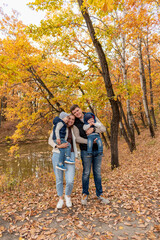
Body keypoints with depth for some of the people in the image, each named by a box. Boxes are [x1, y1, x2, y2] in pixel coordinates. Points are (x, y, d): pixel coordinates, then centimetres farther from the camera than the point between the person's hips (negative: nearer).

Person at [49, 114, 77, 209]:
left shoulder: (72, 130, 14)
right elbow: (50, 141, -3)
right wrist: (58, 146, -20)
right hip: (58, 155, -1)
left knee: (70, 181, -7)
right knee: (59, 179, 9)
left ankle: (68, 196, 25)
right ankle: (61, 199, 32)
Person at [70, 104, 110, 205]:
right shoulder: (75, 123, -5)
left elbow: (103, 128, -3)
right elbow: (77, 138, -11)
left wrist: (93, 129, -20)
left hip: (97, 149, 2)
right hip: (86, 151, -2)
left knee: (98, 173, 11)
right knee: (86, 173, 7)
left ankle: (100, 194, 25)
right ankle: (85, 194, 26)